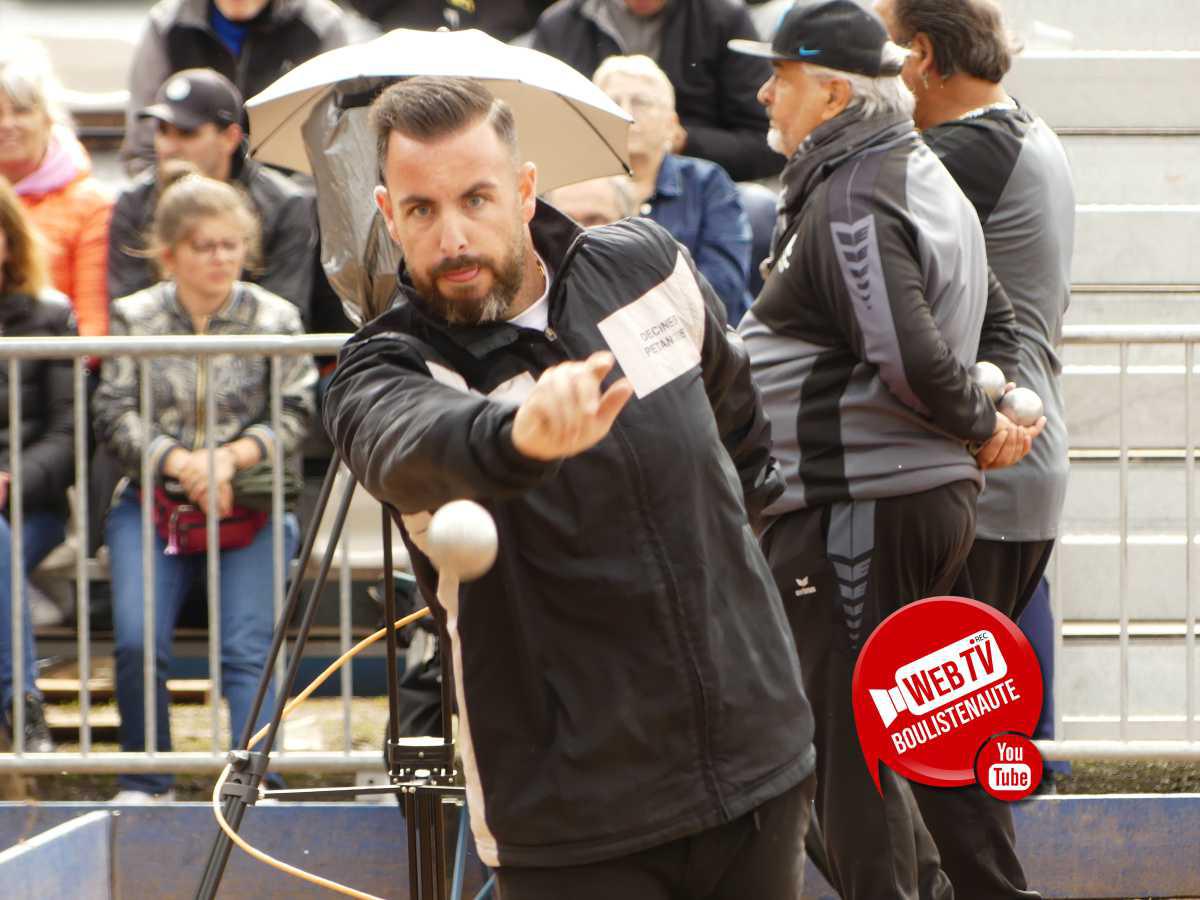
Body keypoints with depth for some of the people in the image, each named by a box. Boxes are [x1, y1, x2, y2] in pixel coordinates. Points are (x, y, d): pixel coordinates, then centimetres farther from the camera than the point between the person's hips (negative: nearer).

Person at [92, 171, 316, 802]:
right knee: (137, 641, -18)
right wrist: (180, 462, -15)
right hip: (150, 503, 0)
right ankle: (145, 786, -2)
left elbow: (295, 414, 0)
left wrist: (230, 456, -16)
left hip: (251, 505, 0)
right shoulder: (134, 318, 5)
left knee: (247, 647, -19)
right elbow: (114, 417, 1)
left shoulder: (274, 319, 4)